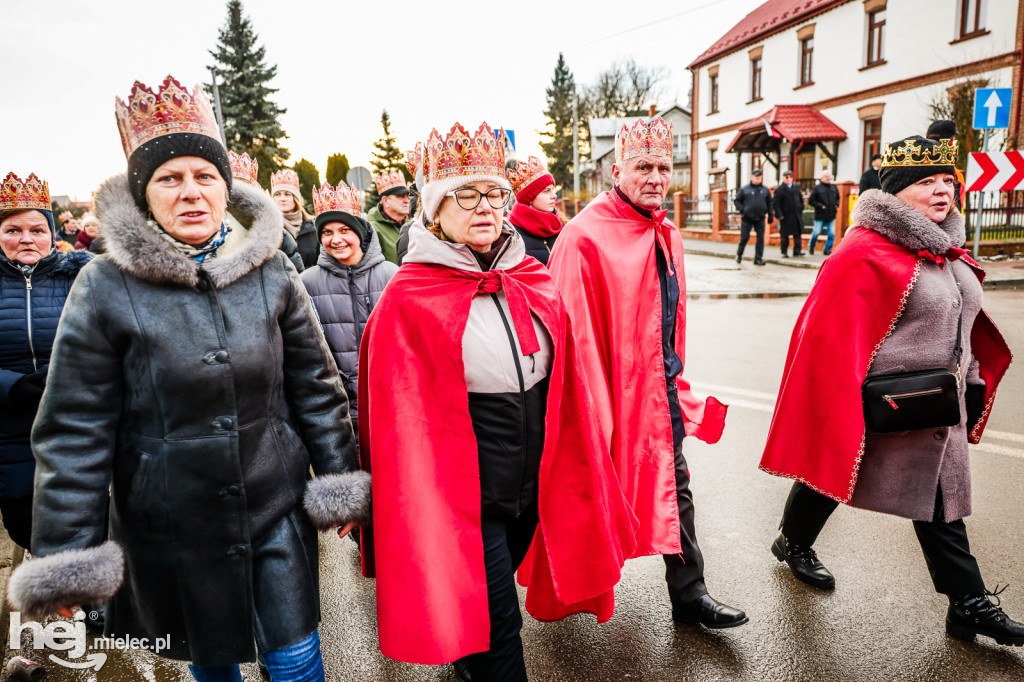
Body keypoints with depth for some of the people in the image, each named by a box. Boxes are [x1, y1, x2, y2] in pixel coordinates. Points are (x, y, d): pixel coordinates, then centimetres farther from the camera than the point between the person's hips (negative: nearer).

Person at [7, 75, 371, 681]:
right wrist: (67, 552, -6)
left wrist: (342, 482, 3)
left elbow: (316, 386, 1)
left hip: (277, 510, 1)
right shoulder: (106, 288, -10)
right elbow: (76, 428, -7)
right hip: (170, 525, 0)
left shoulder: (272, 273, -4)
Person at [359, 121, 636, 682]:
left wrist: (576, 472, 8)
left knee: (492, 599, 24)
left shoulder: (534, 282, 2)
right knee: (495, 622, 4)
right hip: (463, 493, -5)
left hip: (533, 485, 6)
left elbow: (565, 390, 8)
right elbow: (399, 420, -11)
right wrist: (419, 518, -11)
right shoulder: (408, 300, -13)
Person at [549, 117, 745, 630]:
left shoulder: (666, 235, 9)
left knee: (674, 487, 14)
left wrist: (673, 377, 17)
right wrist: (593, 411, -22)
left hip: (660, 389, 8)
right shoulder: (584, 238, -18)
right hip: (611, 390, -8)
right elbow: (577, 334, -21)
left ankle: (689, 597, 30)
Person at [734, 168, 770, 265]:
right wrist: (742, 210, -9)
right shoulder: (744, 190, 1)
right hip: (747, 219, -3)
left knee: (760, 238, -2)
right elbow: (736, 200, 4)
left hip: (760, 219, 3)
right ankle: (739, 254, 21)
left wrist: (769, 213, 10)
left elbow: (769, 202, 21)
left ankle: (758, 258, 2)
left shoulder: (765, 190, 11)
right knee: (744, 238, -2)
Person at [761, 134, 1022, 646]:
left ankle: (968, 604, 22)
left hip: (936, 410, 8)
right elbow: (833, 335, -23)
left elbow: (960, 321, 21)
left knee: (942, 498, 12)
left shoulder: (945, 249, 10)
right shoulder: (866, 253, -19)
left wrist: (969, 382, 18)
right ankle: (793, 543, 38)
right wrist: (852, 403, -23)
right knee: (832, 472, 13)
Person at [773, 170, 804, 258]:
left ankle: (797, 251, 7)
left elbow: (800, 198, 22)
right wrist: (779, 215, -14)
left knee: (798, 234, 2)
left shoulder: (796, 187, 11)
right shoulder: (779, 189, -6)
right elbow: (775, 203, -8)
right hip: (785, 216, -5)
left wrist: (801, 209, 14)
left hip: (797, 215, 5)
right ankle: (784, 252, 11)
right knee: (784, 235, 2)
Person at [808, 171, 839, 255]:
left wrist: (837, 205, 7)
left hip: (831, 216, 4)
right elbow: (810, 201, -4)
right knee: (816, 232, 0)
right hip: (820, 216, -4)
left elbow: (837, 198, 26)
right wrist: (820, 206, -12)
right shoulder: (817, 188, -4)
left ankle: (827, 249, 12)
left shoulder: (834, 187, 11)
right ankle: (811, 248, 23)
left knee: (832, 234, -1)